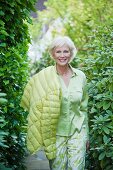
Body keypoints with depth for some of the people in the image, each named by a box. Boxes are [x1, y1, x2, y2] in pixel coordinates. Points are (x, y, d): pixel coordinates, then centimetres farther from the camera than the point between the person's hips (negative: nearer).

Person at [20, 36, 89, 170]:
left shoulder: (80, 76, 2)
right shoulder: (44, 77, -7)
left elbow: (83, 107, 11)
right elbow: (37, 106, 1)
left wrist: (86, 135, 15)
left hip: (77, 132, 2)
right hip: (55, 132, -2)